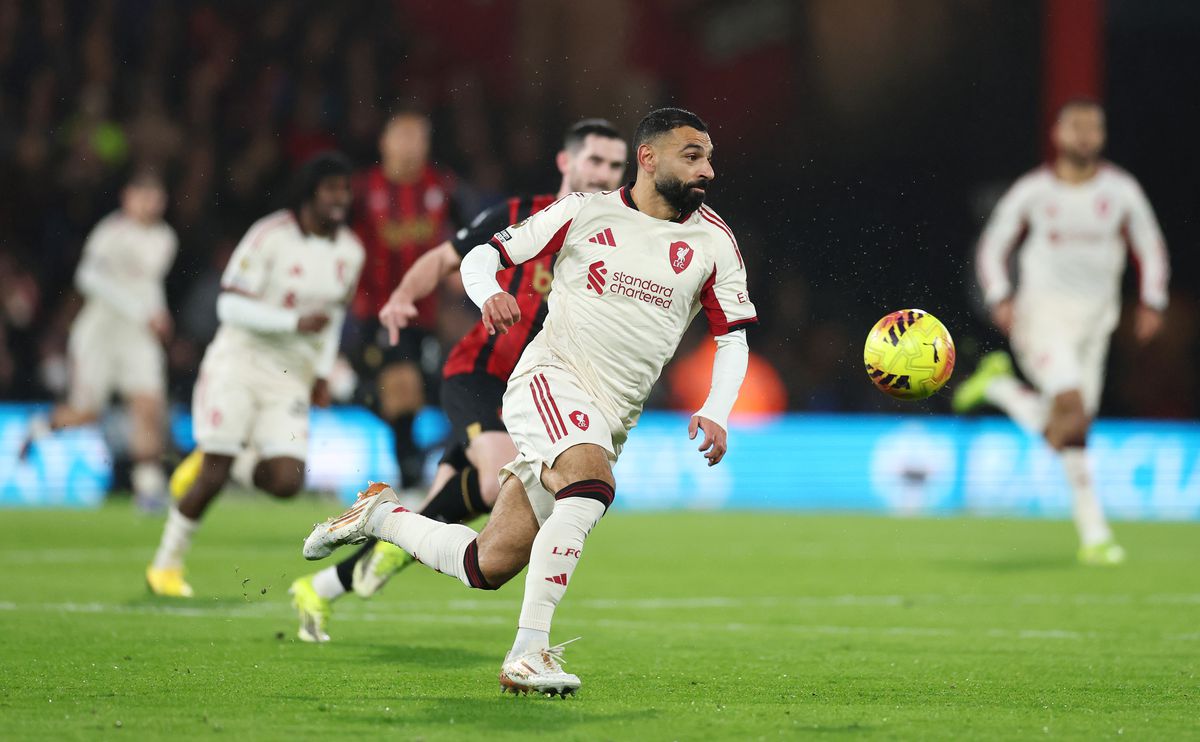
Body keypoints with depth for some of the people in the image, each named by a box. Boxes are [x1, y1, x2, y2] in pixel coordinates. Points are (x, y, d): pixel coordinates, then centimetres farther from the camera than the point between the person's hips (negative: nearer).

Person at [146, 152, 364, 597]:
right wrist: (295, 322, -24)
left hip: (290, 377, 5)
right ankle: (166, 564, 10)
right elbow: (231, 306, -16)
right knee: (212, 477, -9)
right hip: (239, 363, -5)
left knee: (286, 482, -11)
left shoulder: (350, 252, 5)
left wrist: (322, 372, 14)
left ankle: (234, 461, 20)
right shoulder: (270, 237, -14)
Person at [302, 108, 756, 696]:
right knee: (591, 483, -37)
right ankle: (528, 653, -37)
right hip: (550, 377, -4)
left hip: (612, 420, 4)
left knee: (489, 568, 2)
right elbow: (482, 256, 6)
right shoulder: (586, 212, 0)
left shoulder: (713, 241, 6)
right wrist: (489, 294, -17)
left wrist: (715, 413, -7)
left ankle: (379, 515, 28)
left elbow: (732, 338, 11)